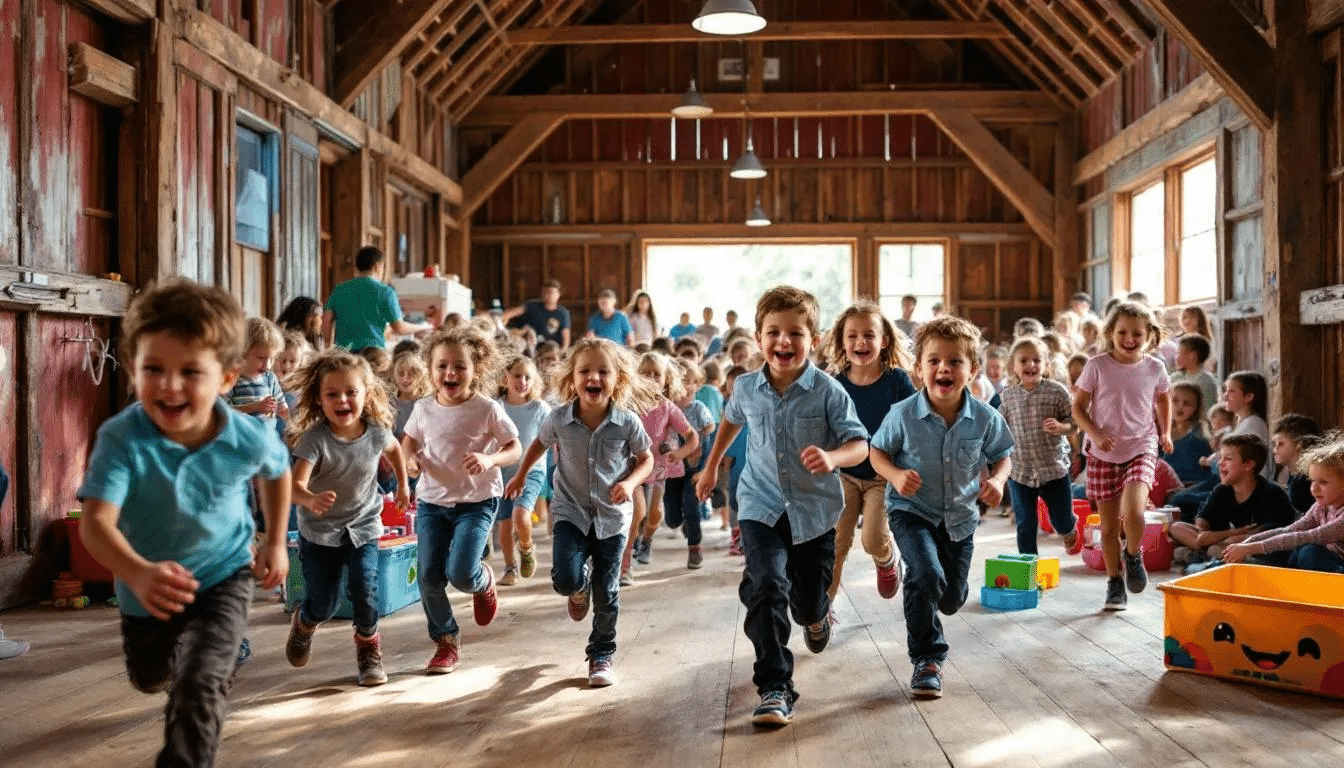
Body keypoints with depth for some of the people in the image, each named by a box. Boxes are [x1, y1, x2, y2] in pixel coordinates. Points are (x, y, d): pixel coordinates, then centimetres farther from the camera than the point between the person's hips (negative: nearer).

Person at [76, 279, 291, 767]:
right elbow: (96, 522, -43)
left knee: (200, 686, -21)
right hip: (146, 587, 2)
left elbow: (278, 471, 1)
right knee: (149, 679, 28)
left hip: (222, 576, -2)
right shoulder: (121, 439, -33)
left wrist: (275, 543, 3)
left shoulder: (250, 440, -25)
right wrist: (138, 574, -62)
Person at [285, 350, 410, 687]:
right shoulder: (314, 438, -25)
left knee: (365, 589, -15)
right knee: (323, 604, 3)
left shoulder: (376, 432, -14)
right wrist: (311, 500, -57)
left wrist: (403, 484, 16)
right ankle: (304, 623, 42)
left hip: (363, 525, 2)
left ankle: (369, 649, 13)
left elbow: (394, 447, 13)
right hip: (319, 529, -2)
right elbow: (296, 484, -37)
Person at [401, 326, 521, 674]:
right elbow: (410, 441, 17)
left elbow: (515, 449, -6)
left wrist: (489, 460, -26)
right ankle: (446, 642, 18)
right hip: (431, 502, 4)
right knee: (429, 576, -2)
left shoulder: (487, 409, -11)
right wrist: (407, 459, -6)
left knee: (461, 574, -16)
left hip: (476, 502, -3)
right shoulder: (424, 409, -1)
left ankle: (484, 582, 23)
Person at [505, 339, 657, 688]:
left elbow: (646, 458, 2)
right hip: (571, 512, 0)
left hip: (612, 517, 0)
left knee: (607, 594, 5)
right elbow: (540, 443, 12)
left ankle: (602, 656, 25)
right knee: (566, 578, -19)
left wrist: (630, 482, -15)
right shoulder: (560, 419, -11)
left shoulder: (627, 422, -13)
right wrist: (520, 475, 17)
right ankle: (580, 589, 20)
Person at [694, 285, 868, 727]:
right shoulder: (746, 388, -4)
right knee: (767, 588, -21)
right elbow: (732, 419, 20)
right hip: (761, 508, 1)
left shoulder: (828, 392, -14)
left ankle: (816, 617, 56)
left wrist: (832, 457, -36)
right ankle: (775, 689, -16)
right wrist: (712, 466, 26)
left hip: (814, 511, 0)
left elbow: (859, 444, -15)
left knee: (808, 602, 15)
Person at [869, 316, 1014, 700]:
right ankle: (927, 659, -8)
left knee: (953, 598, 14)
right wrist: (896, 475, -24)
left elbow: (1002, 456, 3)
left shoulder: (985, 419, -13)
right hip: (911, 510, -3)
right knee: (926, 575, -27)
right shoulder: (903, 415, -18)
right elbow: (878, 452, -4)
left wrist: (997, 480, -18)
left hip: (960, 516, 3)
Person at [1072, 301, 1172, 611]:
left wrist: (1165, 432, 14)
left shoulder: (1155, 368, -2)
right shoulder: (1097, 366, -7)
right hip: (1103, 455, 0)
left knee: (1133, 512, -23)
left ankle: (1133, 555, 8)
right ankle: (1114, 581, 24)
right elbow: (1078, 407, -2)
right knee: (1109, 526, 5)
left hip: (1141, 449, 0)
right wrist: (1095, 434, -17)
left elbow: (1163, 398, 20)